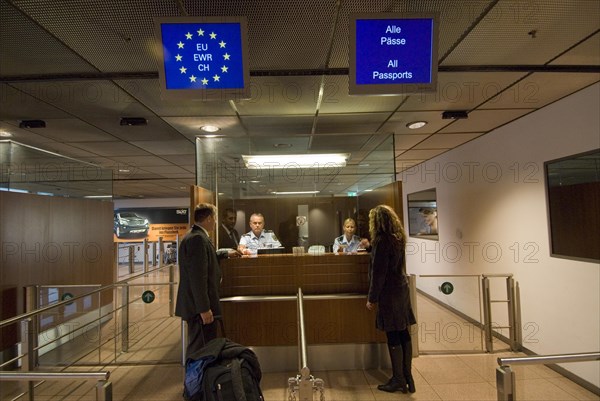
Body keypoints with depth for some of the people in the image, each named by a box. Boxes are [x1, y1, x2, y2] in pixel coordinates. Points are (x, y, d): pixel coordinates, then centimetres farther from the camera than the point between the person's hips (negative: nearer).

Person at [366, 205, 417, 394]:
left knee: (393, 336, 1)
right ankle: (407, 376, 22)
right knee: (403, 333, 13)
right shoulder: (397, 238, 9)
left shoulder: (382, 240, -16)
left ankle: (398, 380, 13)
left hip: (389, 293, -9)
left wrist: (372, 298, -11)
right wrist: (372, 245, 34)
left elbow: (378, 272, -18)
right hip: (401, 289, 9)